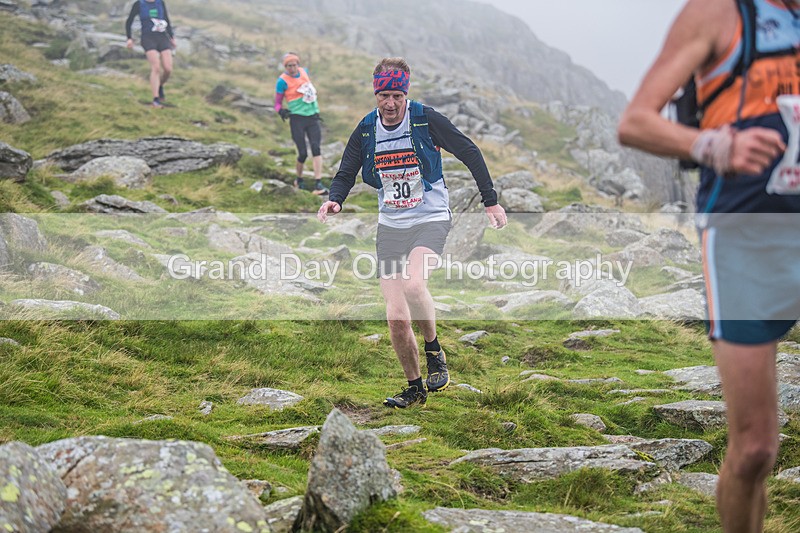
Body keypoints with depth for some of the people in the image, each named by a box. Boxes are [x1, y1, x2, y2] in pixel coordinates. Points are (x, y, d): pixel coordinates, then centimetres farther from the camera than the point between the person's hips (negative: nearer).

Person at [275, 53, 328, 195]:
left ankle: (318, 184, -19)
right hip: (297, 119, -4)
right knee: (303, 153, -6)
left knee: (316, 148, -14)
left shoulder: (304, 71, 8)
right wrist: (281, 111, -25)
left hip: (312, 117, 4)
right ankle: (299, 179, 24)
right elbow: (277, 103, -2)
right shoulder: (283, 81, -8)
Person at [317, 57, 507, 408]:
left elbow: (469, 153, -2)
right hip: (390, 226, 4)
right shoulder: (366, 130, 0)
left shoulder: (426, 120, -10)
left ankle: (434, 352, -7)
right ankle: (415, 388, 18)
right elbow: (346, 174, 8)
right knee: (396, 318, -2)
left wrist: (491, 202, -3)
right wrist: (334, 200, -14)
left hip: (430, 220, -4)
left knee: (413, 284, -32)